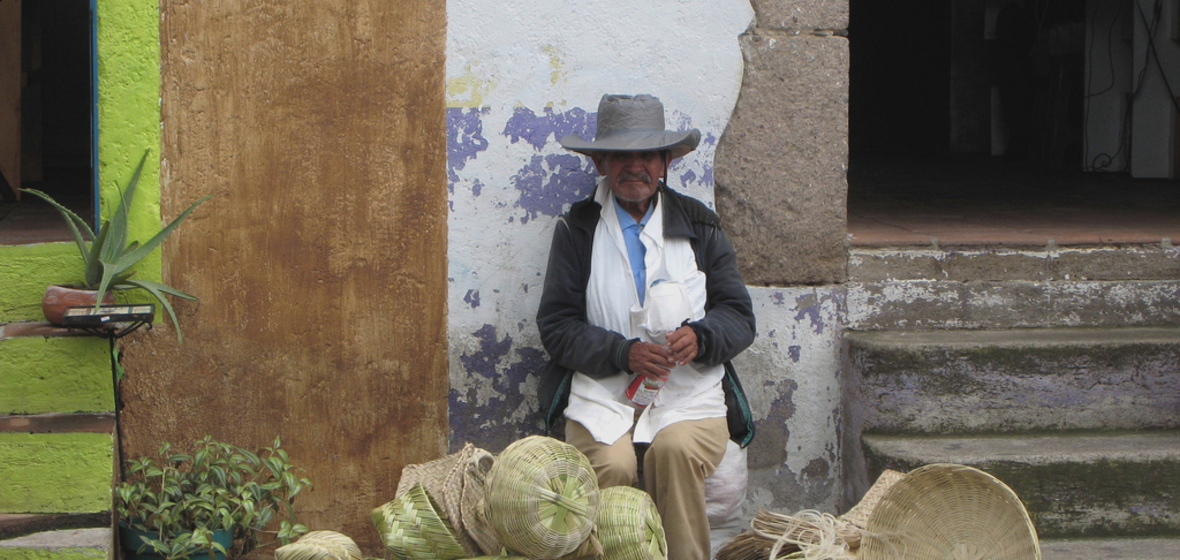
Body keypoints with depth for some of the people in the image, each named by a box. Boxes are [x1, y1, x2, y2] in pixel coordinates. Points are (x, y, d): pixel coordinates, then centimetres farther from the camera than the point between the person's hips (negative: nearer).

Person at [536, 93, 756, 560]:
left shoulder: (699, 225, 13)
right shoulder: (577, 228, 9)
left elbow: (739, 316, 11)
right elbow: (556, 325, 3)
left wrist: (700, 337, -13)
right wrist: (623, 352, -14)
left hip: (691, 394, 1)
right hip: (601, 394, -1)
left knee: (676, 452, -32)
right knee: (612, 465, -31)